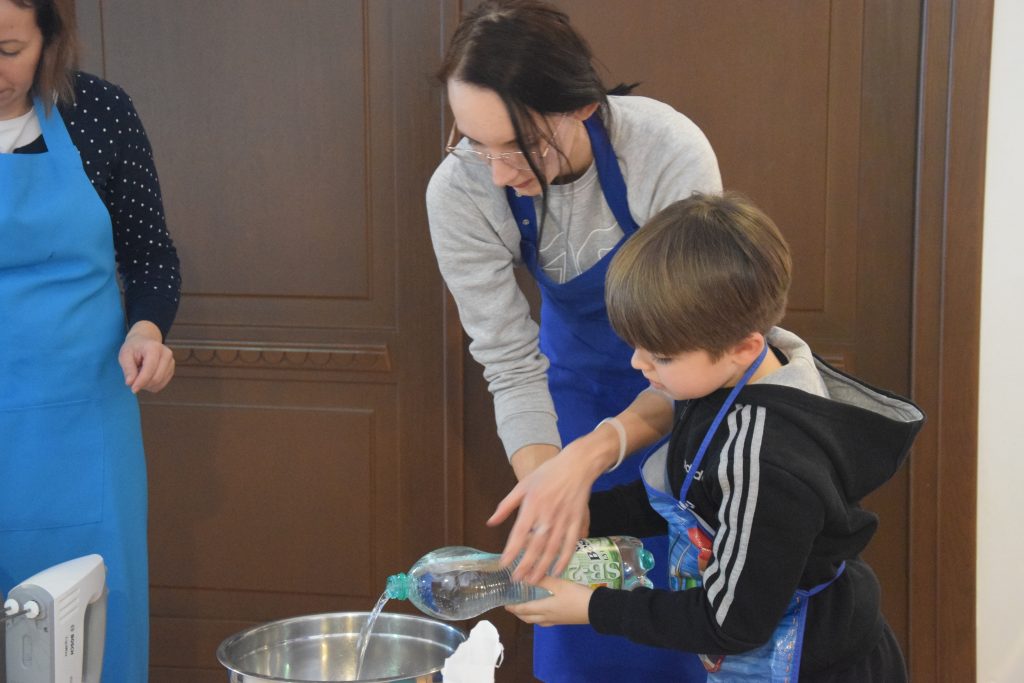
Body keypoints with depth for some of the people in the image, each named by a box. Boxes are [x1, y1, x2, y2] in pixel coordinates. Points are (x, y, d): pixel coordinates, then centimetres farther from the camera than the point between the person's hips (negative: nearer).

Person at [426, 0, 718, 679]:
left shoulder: (669, 153, -34)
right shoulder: (459, 192, -25)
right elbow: (511, 363, -18)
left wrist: (581, 464, -44)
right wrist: (545, 486, -34)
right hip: (581, 374, 2)